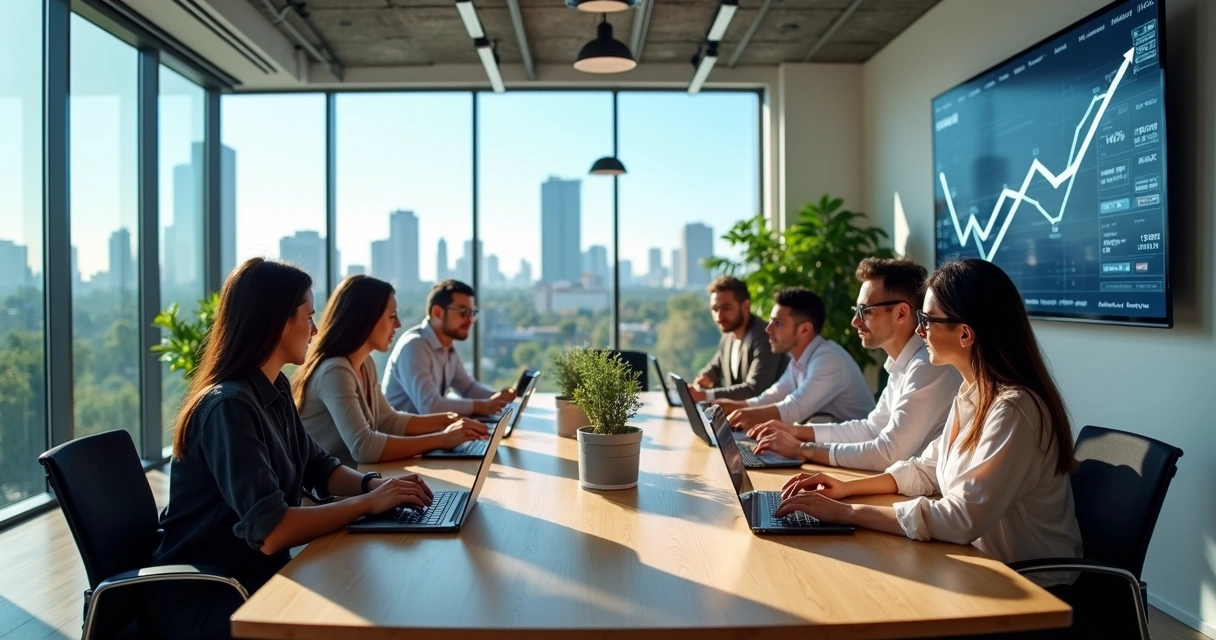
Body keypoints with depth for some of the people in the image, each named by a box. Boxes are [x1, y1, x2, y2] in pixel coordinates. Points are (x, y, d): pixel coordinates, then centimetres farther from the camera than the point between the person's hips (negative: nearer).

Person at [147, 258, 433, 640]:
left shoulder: (275, 390, 3)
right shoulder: (229, 406, -25)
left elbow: (316, 466, 12)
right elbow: (269, 532, -32)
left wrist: (373, 484, -7)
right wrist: (368, 502, -23)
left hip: (254, 574, 8)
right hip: (200, 598, -8)